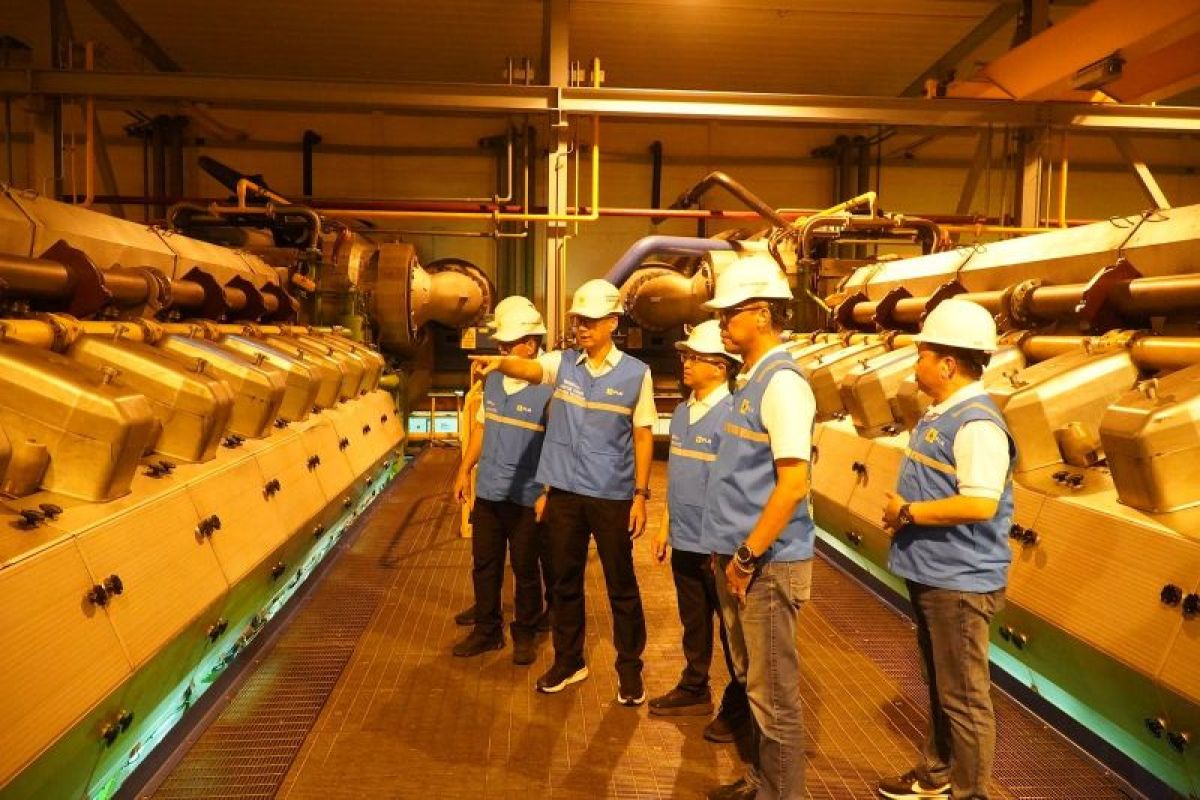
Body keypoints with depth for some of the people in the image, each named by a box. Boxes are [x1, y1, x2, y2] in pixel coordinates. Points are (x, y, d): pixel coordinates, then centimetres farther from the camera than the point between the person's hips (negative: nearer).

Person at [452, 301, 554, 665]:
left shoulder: (548, 389, -15)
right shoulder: (493, 380, 4)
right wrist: (464, 470, 14)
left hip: (526, 497, -6)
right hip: (487, 491, 6)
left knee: (525, 570, 10)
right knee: (484, 565, 15)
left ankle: (524, 635, 28)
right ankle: (487, 630, 32)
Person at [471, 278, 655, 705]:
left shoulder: (635, 373, -3)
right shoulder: (562, 363, 3)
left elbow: (643, 436, -1)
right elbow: (529, 369, -17)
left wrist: (640, 494, -4)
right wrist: (501, 363, -40)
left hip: (613, 496, -2)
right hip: (564, 492, 3)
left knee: (621, 585, 9)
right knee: (565, 580, 14)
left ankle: (629, 668, 26)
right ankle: (568, 660, 32)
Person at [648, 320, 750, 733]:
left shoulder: (731, 415, -17)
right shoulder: (682, 412, 8)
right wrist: (666, 526, 16)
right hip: (684, 541, 8)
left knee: (732, 627, 8)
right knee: (694, 622, 21)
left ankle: (739, 706, 24)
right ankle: (694, 691, 37)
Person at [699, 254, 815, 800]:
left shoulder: (781, 383, -17)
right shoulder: (750, 380, 11)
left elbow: (793, 484, -23)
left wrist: (748, 558, -18)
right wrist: (735, 555, 15)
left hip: (766, 566, -9)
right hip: (739, 559, 9)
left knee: (774, 695, 5)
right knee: (753, 684, 21)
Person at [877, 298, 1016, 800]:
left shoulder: (977, 423, -22)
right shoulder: (940, 413, 10)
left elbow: (980, 503, -31)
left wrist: (909, 512, -20)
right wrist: (902, 513, 5)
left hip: (959, 581, -10)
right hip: (929, 572, 10)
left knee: (964, 696, 4)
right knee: (940, 685, 23)